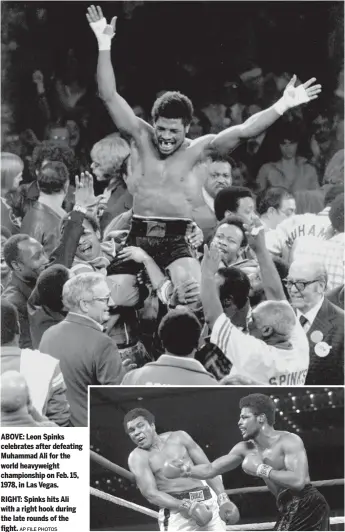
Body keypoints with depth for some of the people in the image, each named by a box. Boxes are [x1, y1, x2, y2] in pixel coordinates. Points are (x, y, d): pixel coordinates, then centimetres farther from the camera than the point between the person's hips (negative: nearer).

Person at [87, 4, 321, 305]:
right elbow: (110, 97, 0)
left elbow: (244, 130, -7)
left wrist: (282, 106, -17)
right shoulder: (141, 137, 4)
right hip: (138, 238, 1)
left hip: (177, 241, -1)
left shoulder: (198, 150, 0)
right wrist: (104, 45, -7)